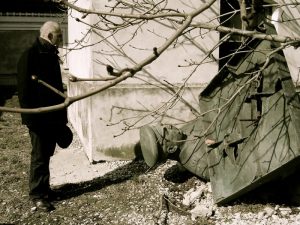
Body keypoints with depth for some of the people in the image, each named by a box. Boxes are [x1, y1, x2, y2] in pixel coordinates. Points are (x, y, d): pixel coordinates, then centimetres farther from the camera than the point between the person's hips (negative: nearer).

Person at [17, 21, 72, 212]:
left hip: (53, 115, 8)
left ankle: (44, 188, 30)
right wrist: (31, 116, -21)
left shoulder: (51, 54, 13)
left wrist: (61, 116, 18)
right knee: (40, 157, 1)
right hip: (39, 117, -8)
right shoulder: (30, 55, -14)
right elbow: (24, 88, -18)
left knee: (47, 154, 16)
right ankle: (38, 195, 13)